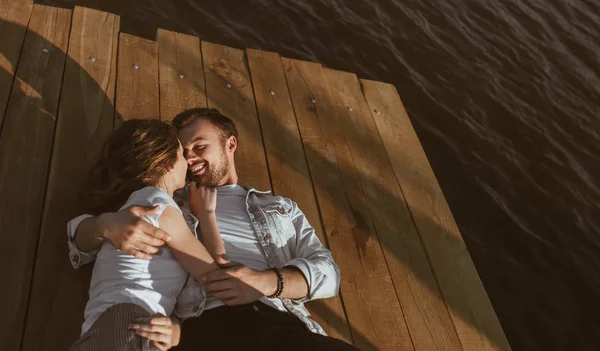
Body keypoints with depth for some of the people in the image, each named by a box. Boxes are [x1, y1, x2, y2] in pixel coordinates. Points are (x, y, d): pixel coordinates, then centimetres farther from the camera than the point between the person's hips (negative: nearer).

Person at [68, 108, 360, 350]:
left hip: (282, 325, 0)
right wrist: (106, 224, -2)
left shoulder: (280, 207, 26)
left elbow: (327, 271, 13)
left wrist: (267, 282, -9)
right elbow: (80, 237, 23)